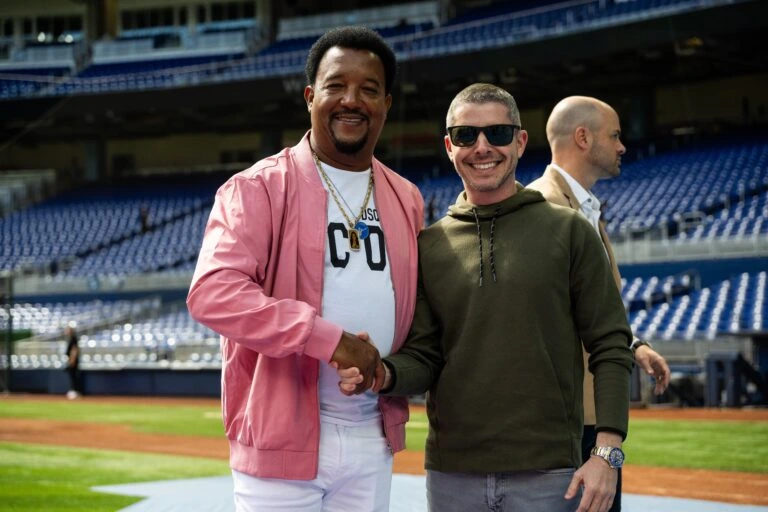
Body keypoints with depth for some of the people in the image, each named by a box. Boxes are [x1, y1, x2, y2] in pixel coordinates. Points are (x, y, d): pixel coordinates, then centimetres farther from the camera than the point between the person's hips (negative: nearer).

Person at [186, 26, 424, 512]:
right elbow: (212, 293, -21)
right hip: (281, 439, -5)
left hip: (374, 440, 5)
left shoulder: (406, 200, 11)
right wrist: (329, 339, -25)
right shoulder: (259, 189, -8)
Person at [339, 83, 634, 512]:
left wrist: (608, 452, -10)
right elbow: (424, 358, 6)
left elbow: (610, 348, -1)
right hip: (452, 475, 2)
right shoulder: (429, 246, 8)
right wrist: (383, 374, -16)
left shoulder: (568, 231, 1)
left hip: (548, 475, -2)